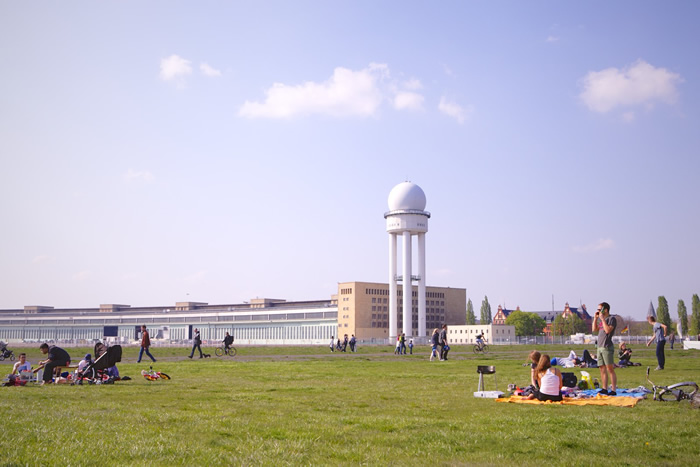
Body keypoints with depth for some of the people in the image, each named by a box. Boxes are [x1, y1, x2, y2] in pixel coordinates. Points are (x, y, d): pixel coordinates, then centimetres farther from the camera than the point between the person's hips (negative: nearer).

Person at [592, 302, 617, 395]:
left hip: (607, 347, -8)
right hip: (600, 347, 8)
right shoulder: (601, 319, 19)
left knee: (610, 369, -10)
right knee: (602, 369, 8)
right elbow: (594, 329, 21)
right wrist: (595, 318, 13)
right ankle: (604, 389, 13)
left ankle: (614, 390, -10)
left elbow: (608, 330, -18)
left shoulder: (611, 318, -6)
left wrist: (602, 319, -13)